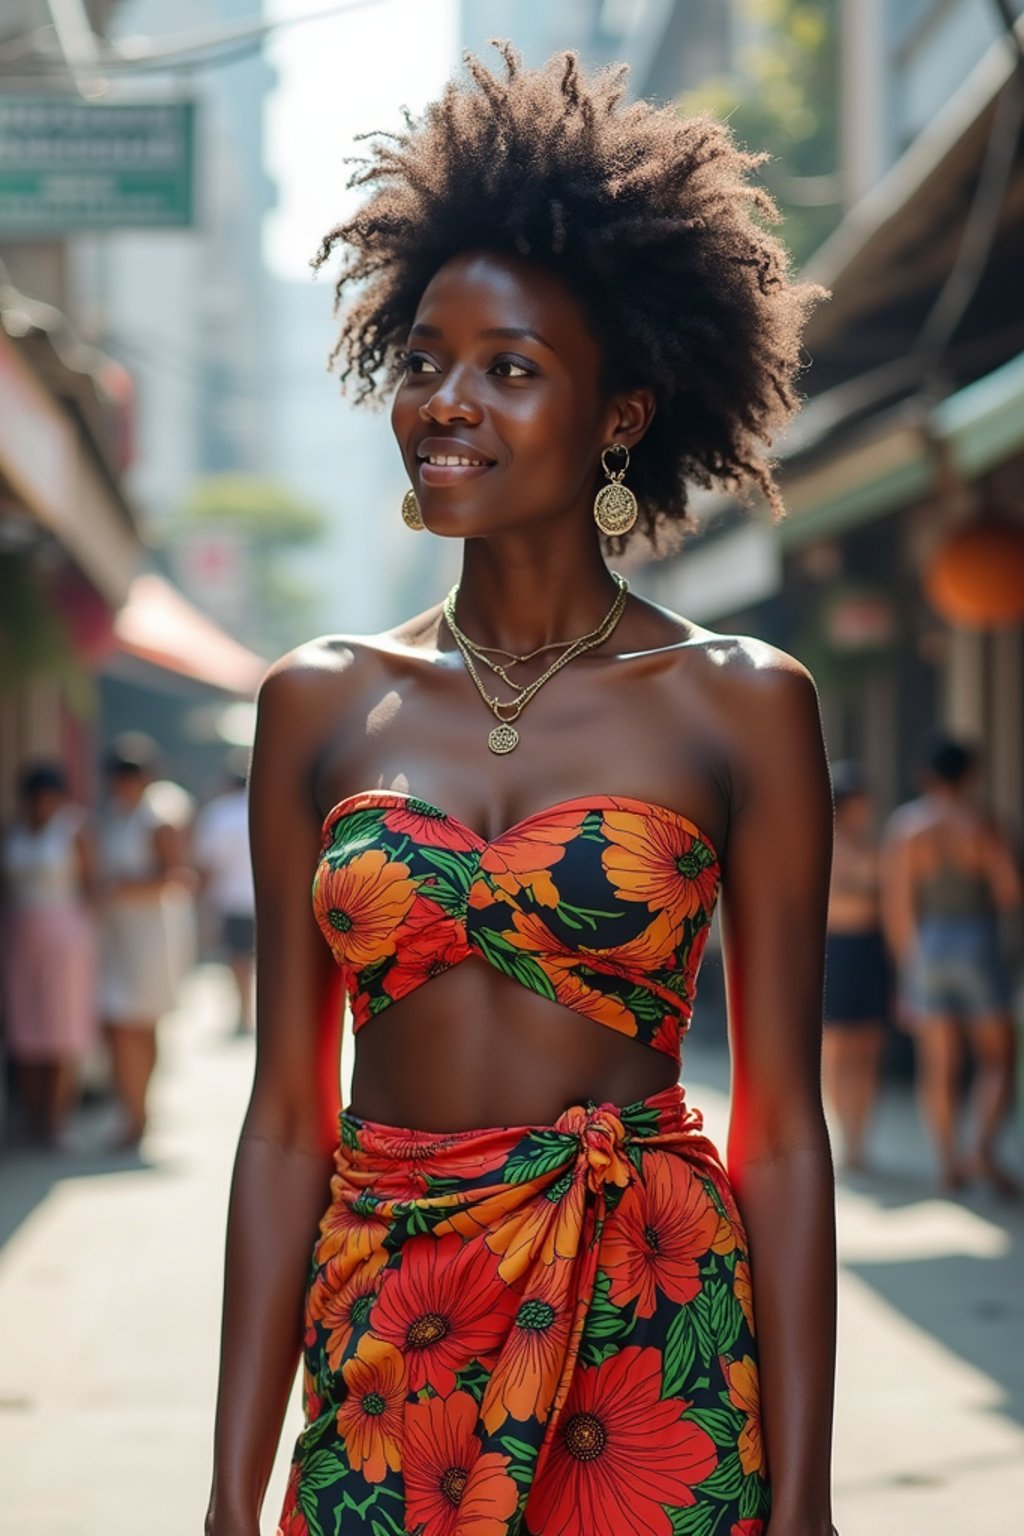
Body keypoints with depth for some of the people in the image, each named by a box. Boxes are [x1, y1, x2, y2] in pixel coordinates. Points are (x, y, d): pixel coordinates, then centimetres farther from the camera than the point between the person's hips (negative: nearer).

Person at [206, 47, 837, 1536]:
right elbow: (286, 1118, 4)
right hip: (382, 1346, 2)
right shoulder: (321, 703, 4)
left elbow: (781, 1129, -3)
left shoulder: (740, 705, -3)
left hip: (651, 1350, -2)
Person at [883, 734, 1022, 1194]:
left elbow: (896, 905, -2)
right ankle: (985, 1149, -11)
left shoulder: (904, 825, 0)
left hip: (925, 949, 3)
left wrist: (906, 967, 5)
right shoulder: (981, 824, -8)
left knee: (938, 1064, 9)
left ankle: (948, 1161, 8)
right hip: (977, 947, -3)